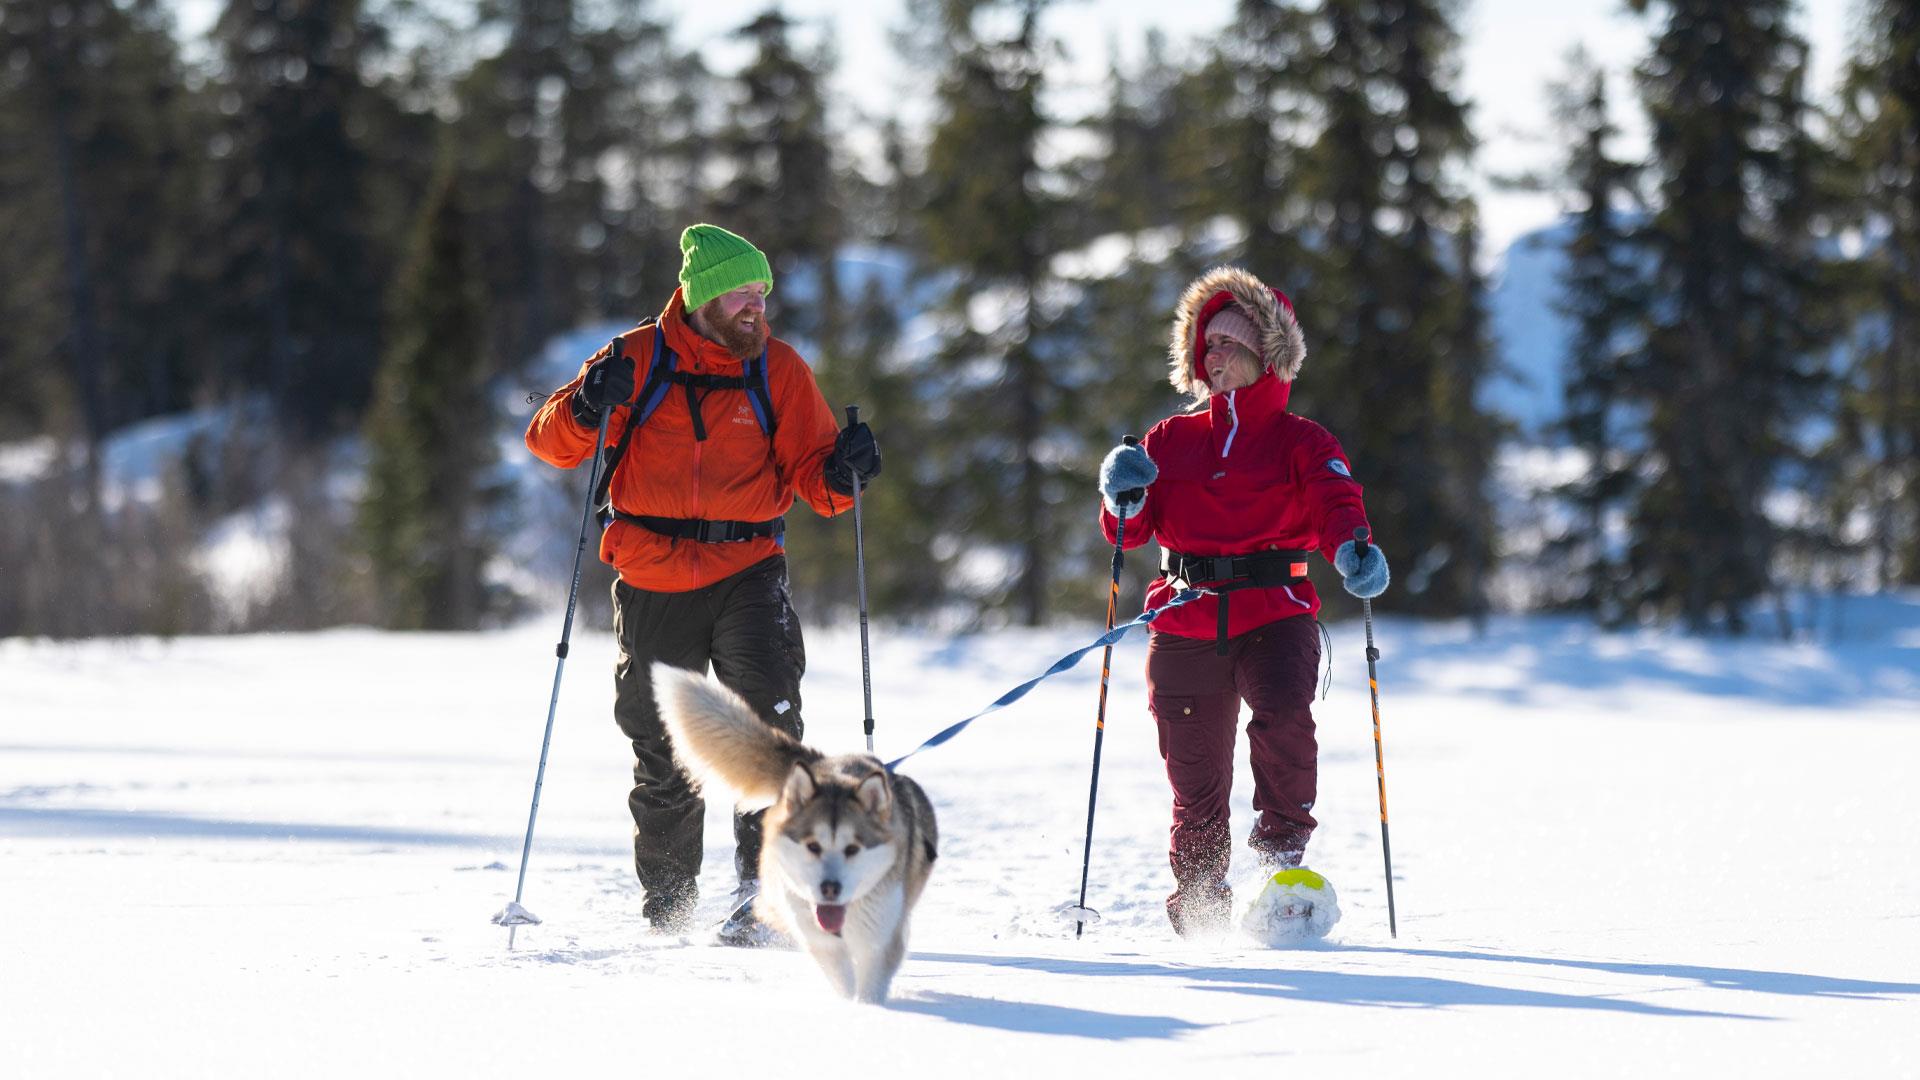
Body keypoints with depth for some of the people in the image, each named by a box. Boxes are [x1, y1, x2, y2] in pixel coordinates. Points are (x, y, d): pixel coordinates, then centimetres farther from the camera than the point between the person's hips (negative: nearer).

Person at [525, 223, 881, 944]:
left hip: (746, 573, 0)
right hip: (653, 583, 0)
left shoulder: (778, 369, 3)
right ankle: (666, 909, 26)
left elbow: (812, 480, 3)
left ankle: (764, 889, -17)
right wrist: (587, 411, -23)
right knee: (664, 766, 9)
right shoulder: (641, 358, 0)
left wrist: (840, 473, -19)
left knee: (767, 727, -20)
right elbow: (550, 443, -2)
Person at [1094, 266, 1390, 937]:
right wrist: (1124, 498, -15)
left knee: (1283, 717, -31)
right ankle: (1198, 901, 23)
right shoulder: (1171, 440, 15)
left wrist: (1352, 548, -33)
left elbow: (1334, 501, -11)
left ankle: (1282, 844, -10)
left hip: (1275, 616, -2)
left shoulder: (1299, 441, 6)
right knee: (1196, 779, 4)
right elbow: (1128, 530, 9)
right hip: (1187, 624, 3)